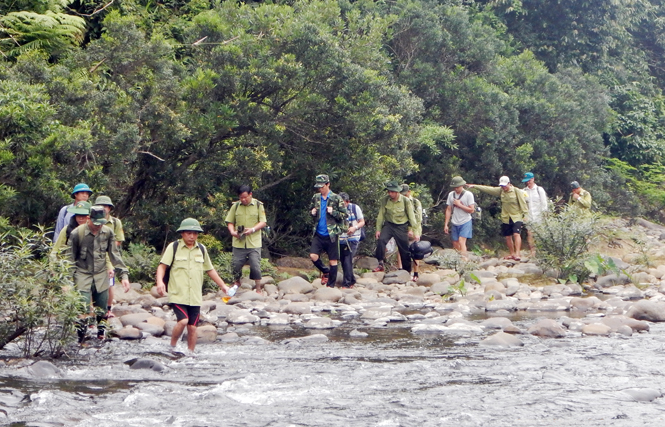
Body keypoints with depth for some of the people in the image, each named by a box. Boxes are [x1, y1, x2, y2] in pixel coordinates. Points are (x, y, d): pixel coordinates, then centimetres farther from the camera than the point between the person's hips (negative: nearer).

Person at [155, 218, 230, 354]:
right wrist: (159, 281, -20)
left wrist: (223, 285, 21)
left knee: (192, 327, 2)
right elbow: (162, 266, -3)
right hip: (178, 295, -4)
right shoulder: (174, 247, 0)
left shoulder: (201, 249, 12)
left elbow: (210, 270, 23)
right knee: (183, 320, -20)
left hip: (195, 297, 4)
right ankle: (172, 347, 1)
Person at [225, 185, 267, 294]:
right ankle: (236, 283, 29)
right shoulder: (235, 206, 5)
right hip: (238, 243, 2)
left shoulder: (258, 205, 1)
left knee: (255, 266, -5)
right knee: (236, 264, 5)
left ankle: (258, 288, 6)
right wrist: (232, 232, -12)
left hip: (254, 243, -2)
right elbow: (230, 222, 9)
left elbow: (263, 222, -1)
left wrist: (252, 229, -17)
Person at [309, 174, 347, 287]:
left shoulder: (336, 198, -6)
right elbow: (311, 209, 22)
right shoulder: (315, 197, 7)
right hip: (318, 234, 4)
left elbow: (344, 215, -3)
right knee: (313, 256, -8)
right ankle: (325, 271, 20)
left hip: (331, 234, -4)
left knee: (333, 261, 2)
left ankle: (331, 285, 13)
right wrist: (312, 213, -1)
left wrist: (333, 212, -18)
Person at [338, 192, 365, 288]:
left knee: (348, 261, -14)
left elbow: (362, 222, 3)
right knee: (343, 262, 7)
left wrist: (354, 227, -16)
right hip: (341, 239, 4)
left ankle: (347, 283, -10)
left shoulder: (355, 208, -2)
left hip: (353, 238, -4)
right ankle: (352, 281, 24)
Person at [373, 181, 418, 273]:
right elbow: (381, 215, 0)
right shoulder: (385, 200, -7)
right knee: (381, 240, -26)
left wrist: (411, 230, -4)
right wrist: (378, 229, 0)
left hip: (402, 226, -1)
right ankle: (380, 265, -19)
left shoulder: (405, 201, -11)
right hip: (389, 225, 1)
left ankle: (407, 271, 21)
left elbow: (411, 216, -3)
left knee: (404, 250, 5)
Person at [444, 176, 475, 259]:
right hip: (455, 224, 5)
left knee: (461, 242, -19)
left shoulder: (468, 194, -7)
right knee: (455, 245, 6)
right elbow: (448, 210, 9)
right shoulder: (451, 194, 6)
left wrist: (459, 205, -15)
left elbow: (471, 210, -10)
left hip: (465, 223, -5)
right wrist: (446, 224, 6)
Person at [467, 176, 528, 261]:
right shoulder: (500, 190, 5)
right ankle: (512, 254, 20)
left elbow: (522, 203, -8)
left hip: (516, 217, -5)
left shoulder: (517, 191, -8)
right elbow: (488, 189, 5)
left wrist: (525, 214, -12)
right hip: (506, 218, 5)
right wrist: (474, 186, 3)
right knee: (508, 236, 8)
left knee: (516, 234, -19)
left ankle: (517, 254, -24)